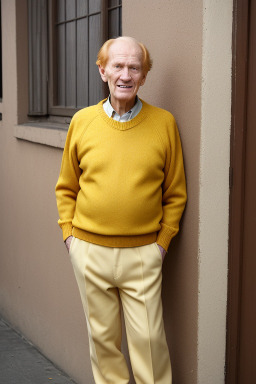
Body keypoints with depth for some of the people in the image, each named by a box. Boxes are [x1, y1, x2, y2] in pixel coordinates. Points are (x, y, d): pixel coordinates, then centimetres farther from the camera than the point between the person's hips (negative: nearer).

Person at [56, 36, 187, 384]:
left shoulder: (164, 123, -2)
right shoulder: (82, 121, 3)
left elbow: (175, 193, 3)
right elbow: (66, 187, 11)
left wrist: (162, 241, -2)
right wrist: (69, 233, 4)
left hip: (142, 253, -2)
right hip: (89, 251, 2)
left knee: (148, 337, 1)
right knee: (102, 335, 13)